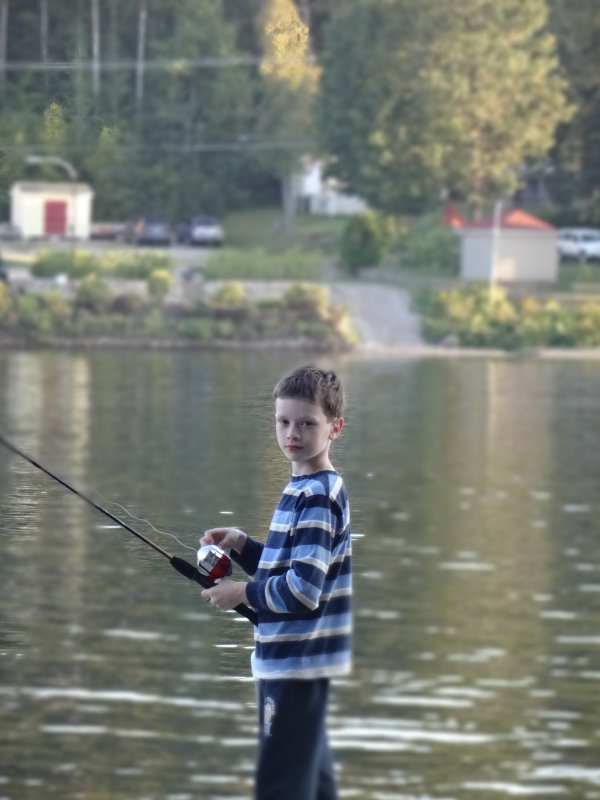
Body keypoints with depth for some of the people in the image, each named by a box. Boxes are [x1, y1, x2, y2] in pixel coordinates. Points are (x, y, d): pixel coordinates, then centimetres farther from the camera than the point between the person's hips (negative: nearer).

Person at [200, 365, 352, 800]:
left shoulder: (318, 496, -17)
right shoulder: (303, 489, 13)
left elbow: (304, 589, -24)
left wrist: (244, 593, -12)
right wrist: (243, 545, 6)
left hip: (296, 662, -11)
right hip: (294, 659, 11)